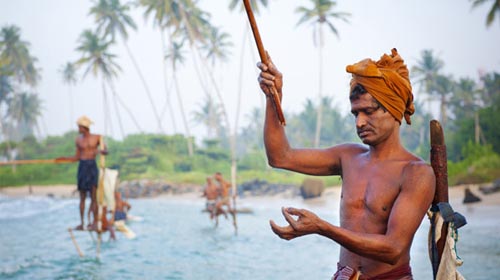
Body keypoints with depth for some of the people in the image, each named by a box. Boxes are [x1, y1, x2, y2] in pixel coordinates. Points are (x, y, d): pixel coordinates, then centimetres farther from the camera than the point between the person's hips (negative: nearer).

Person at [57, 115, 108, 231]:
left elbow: (106, 151, 2)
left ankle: (95, 223, -2)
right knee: (82, 197, 4)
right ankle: (81, 223, 7)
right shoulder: (78, 140, 9)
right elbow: (77, 157, 13)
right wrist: (64, 158, 2)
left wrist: (100, 151, -19)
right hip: (82, 166, 3)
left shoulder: (97, 138, 3)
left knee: (93, 196, -5)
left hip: (92, 166, -2)